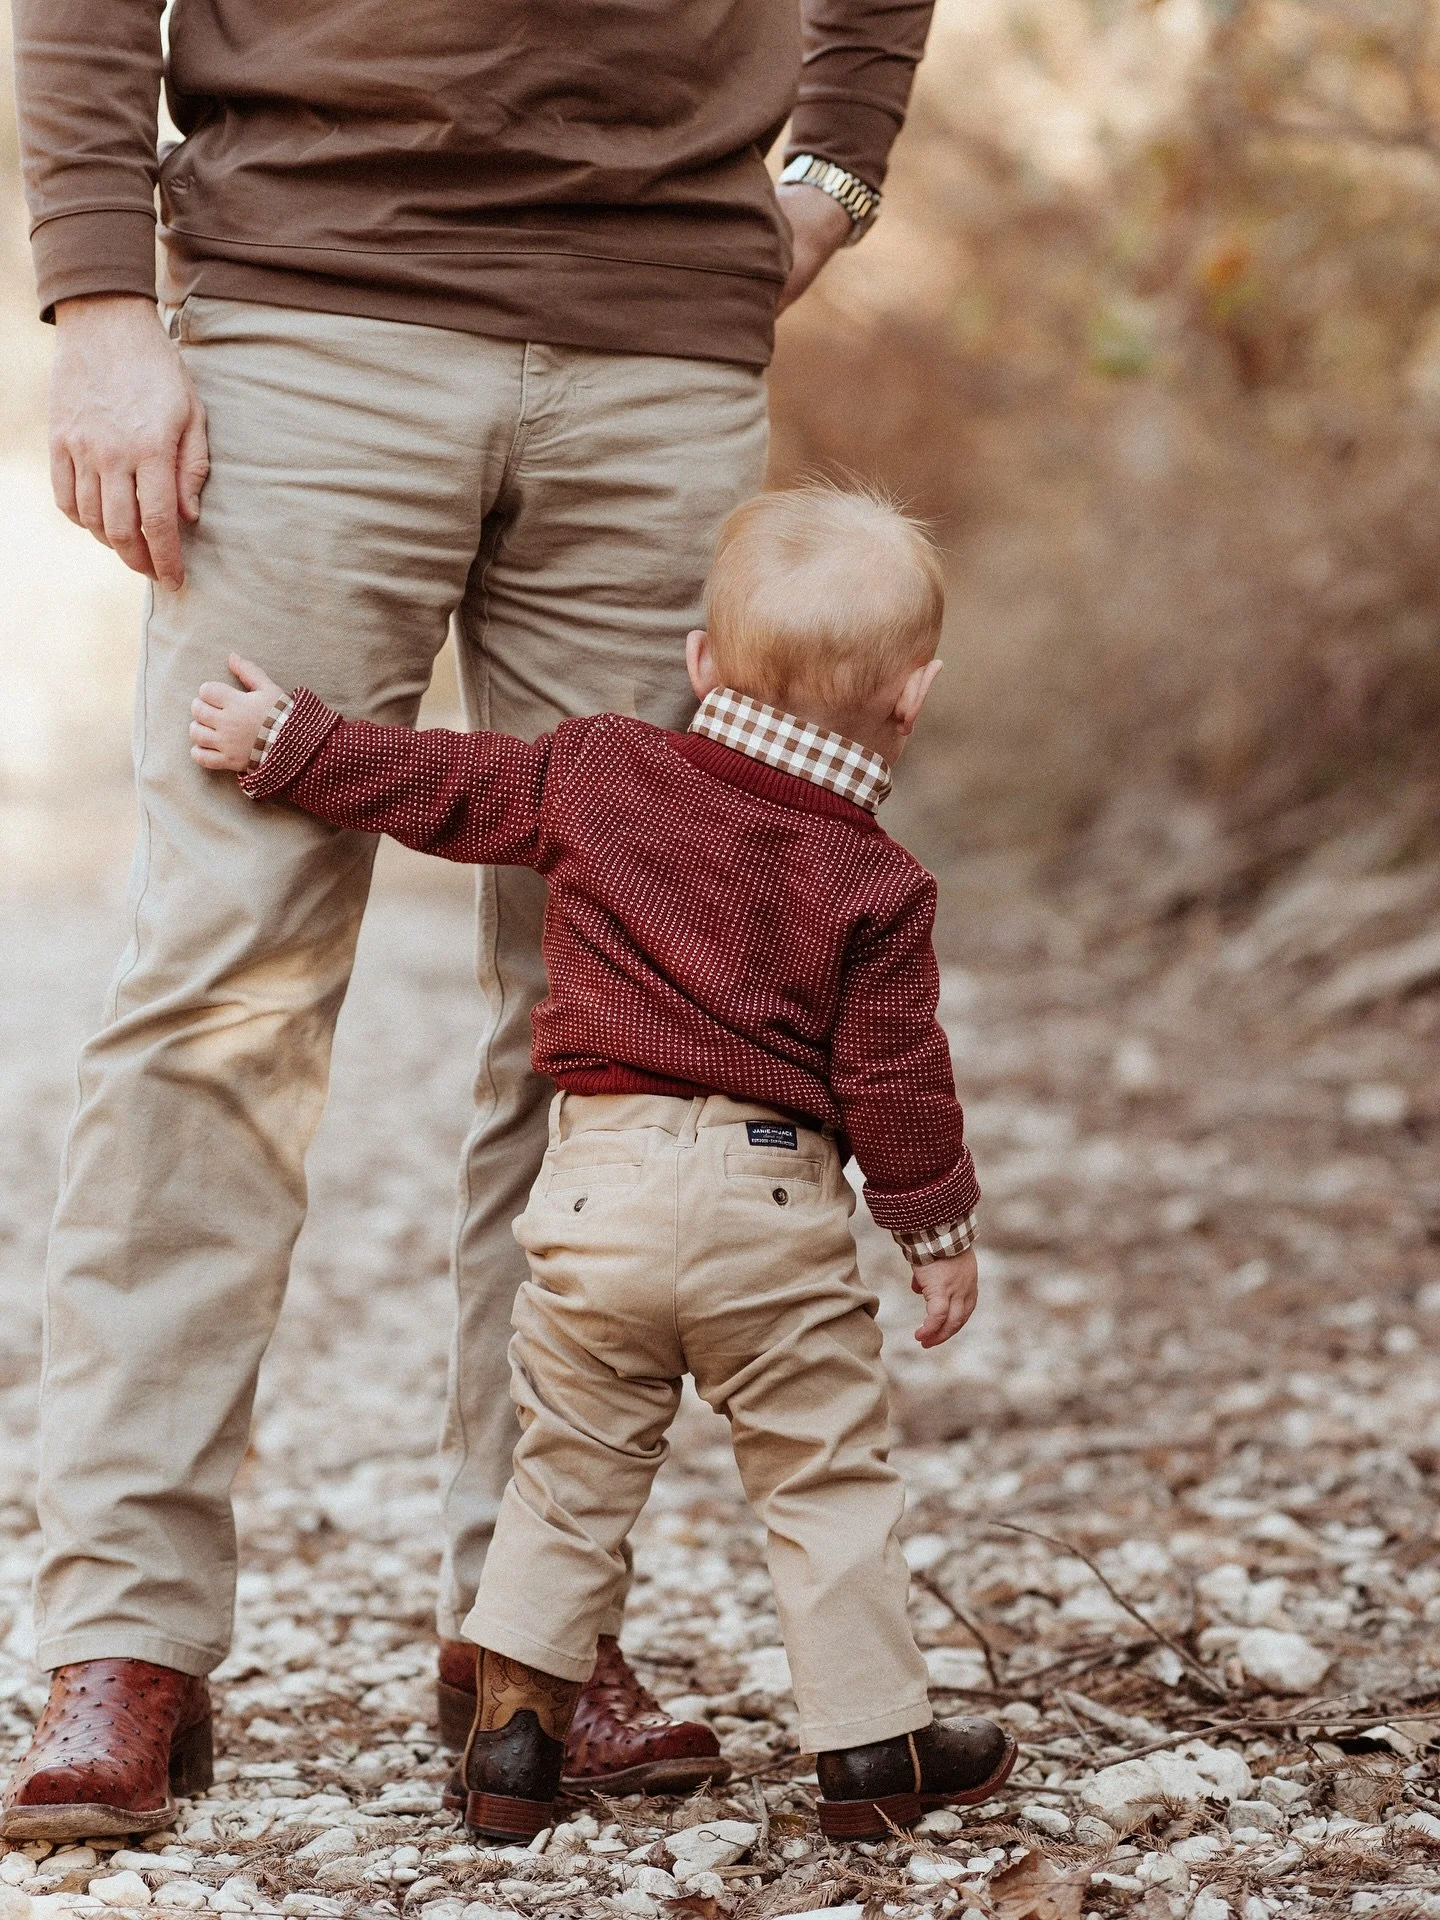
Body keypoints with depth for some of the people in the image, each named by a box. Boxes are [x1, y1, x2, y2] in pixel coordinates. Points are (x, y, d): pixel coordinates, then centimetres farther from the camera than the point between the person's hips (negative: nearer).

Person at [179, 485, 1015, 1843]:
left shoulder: (598, 774, 4)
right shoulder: (873, 885, -3)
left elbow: (438, 786, 10)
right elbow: (892, 1081, -2)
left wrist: (286, 744, 21)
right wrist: (939, 1227, 11)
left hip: (595, 1193, 3)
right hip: (772, 1218, -2)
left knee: (568, 1474, 15)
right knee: (825, 1482, 9)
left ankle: (511, 1733, 15)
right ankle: (876, 1752, 13)